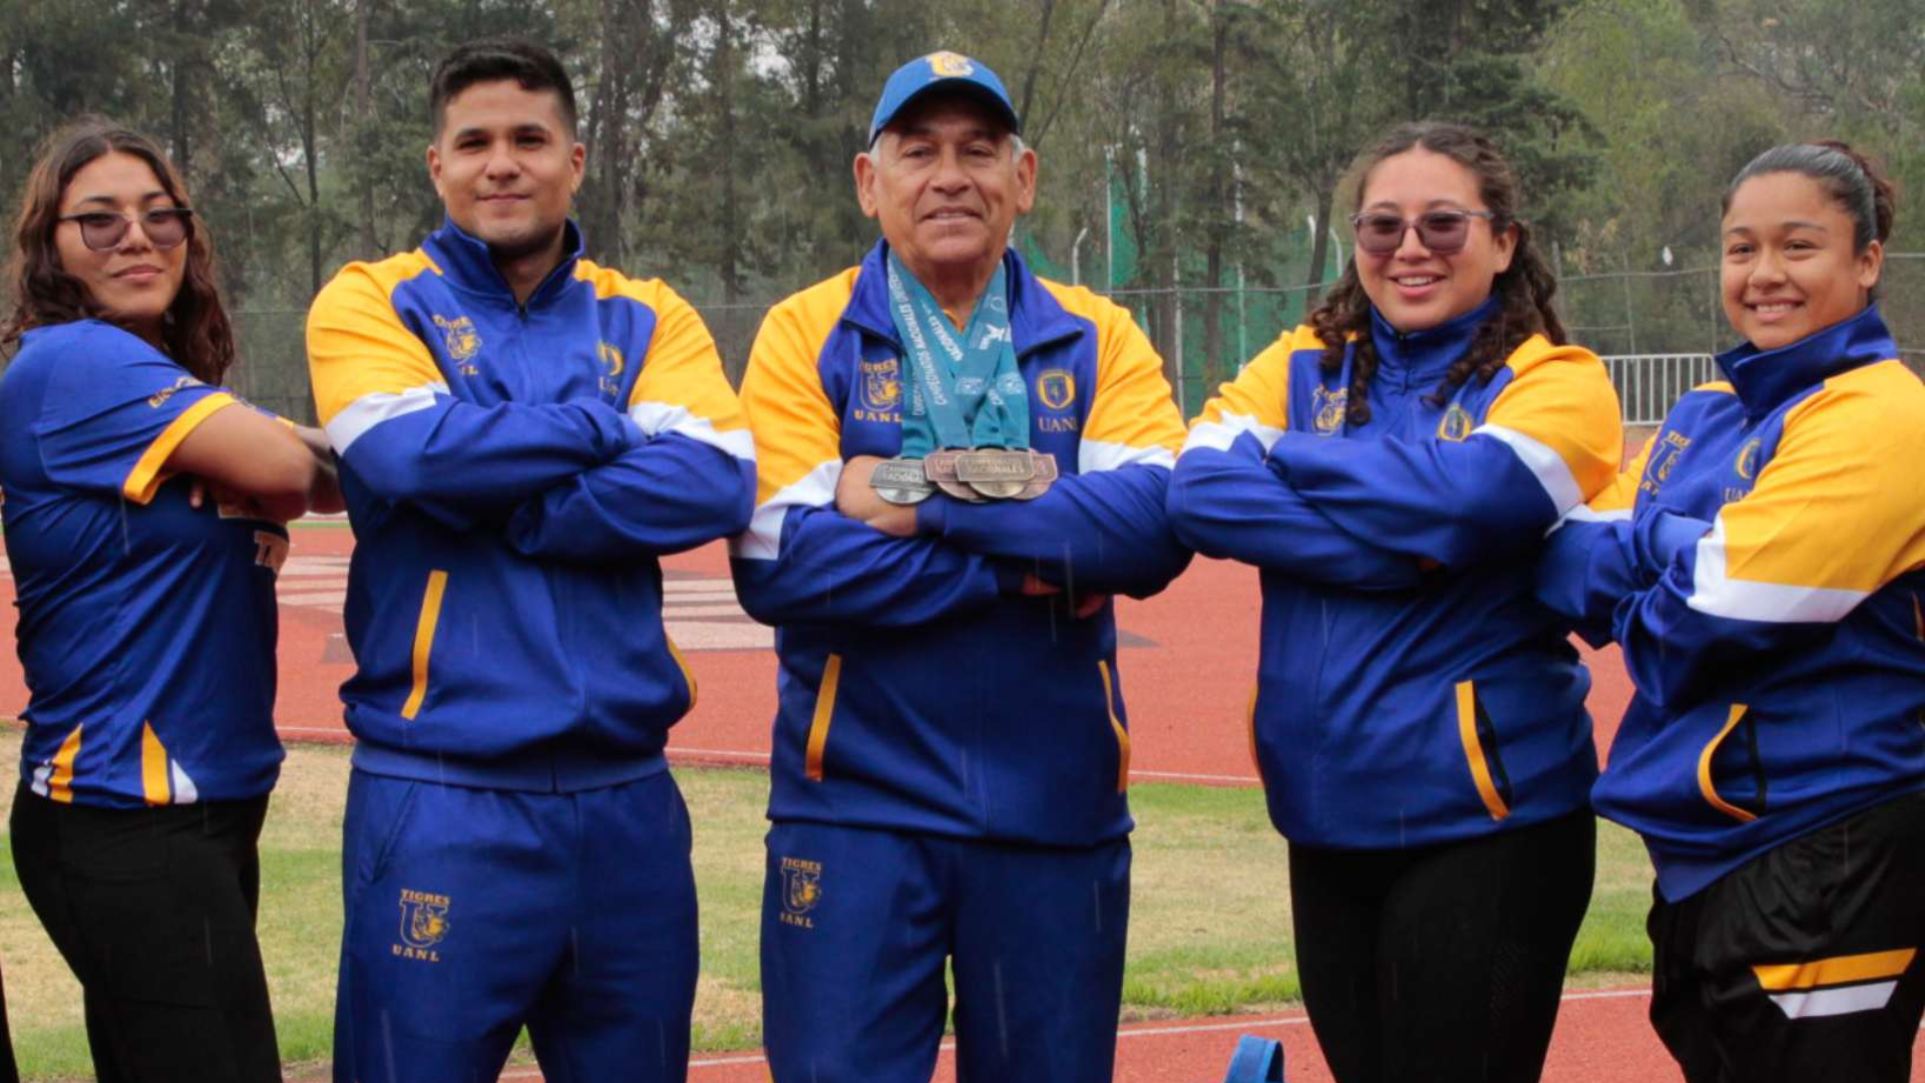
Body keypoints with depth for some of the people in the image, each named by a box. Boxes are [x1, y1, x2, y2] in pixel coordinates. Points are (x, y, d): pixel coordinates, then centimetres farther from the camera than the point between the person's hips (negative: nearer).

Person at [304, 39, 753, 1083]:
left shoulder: (648, 320, 10)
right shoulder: (374, 304, 4)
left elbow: (714, 483, -8)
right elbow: (412, 453, -16)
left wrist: (497, 506, -13)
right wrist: (608, 429, -6)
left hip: (627, 793, 3)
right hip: (441, 798, -3)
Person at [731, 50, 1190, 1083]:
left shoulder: (1099, 341, 6)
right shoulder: (807, 336, 1)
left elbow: (1156, 526, -12)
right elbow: (778, 563, -13)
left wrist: (923, 495, -16)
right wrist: (1033, 561, -14)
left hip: (1059, 806, 2)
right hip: (856, 805, -2)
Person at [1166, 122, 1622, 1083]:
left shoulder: (1556, 381, -3)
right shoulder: (1303, 366, 8)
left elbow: (1461, 496, -22)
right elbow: (1200, 488, -9)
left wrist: (1286, 457, -8)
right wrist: (1393, 549, -17)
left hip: (1484, 821, -4)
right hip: (1327, 813, 5)